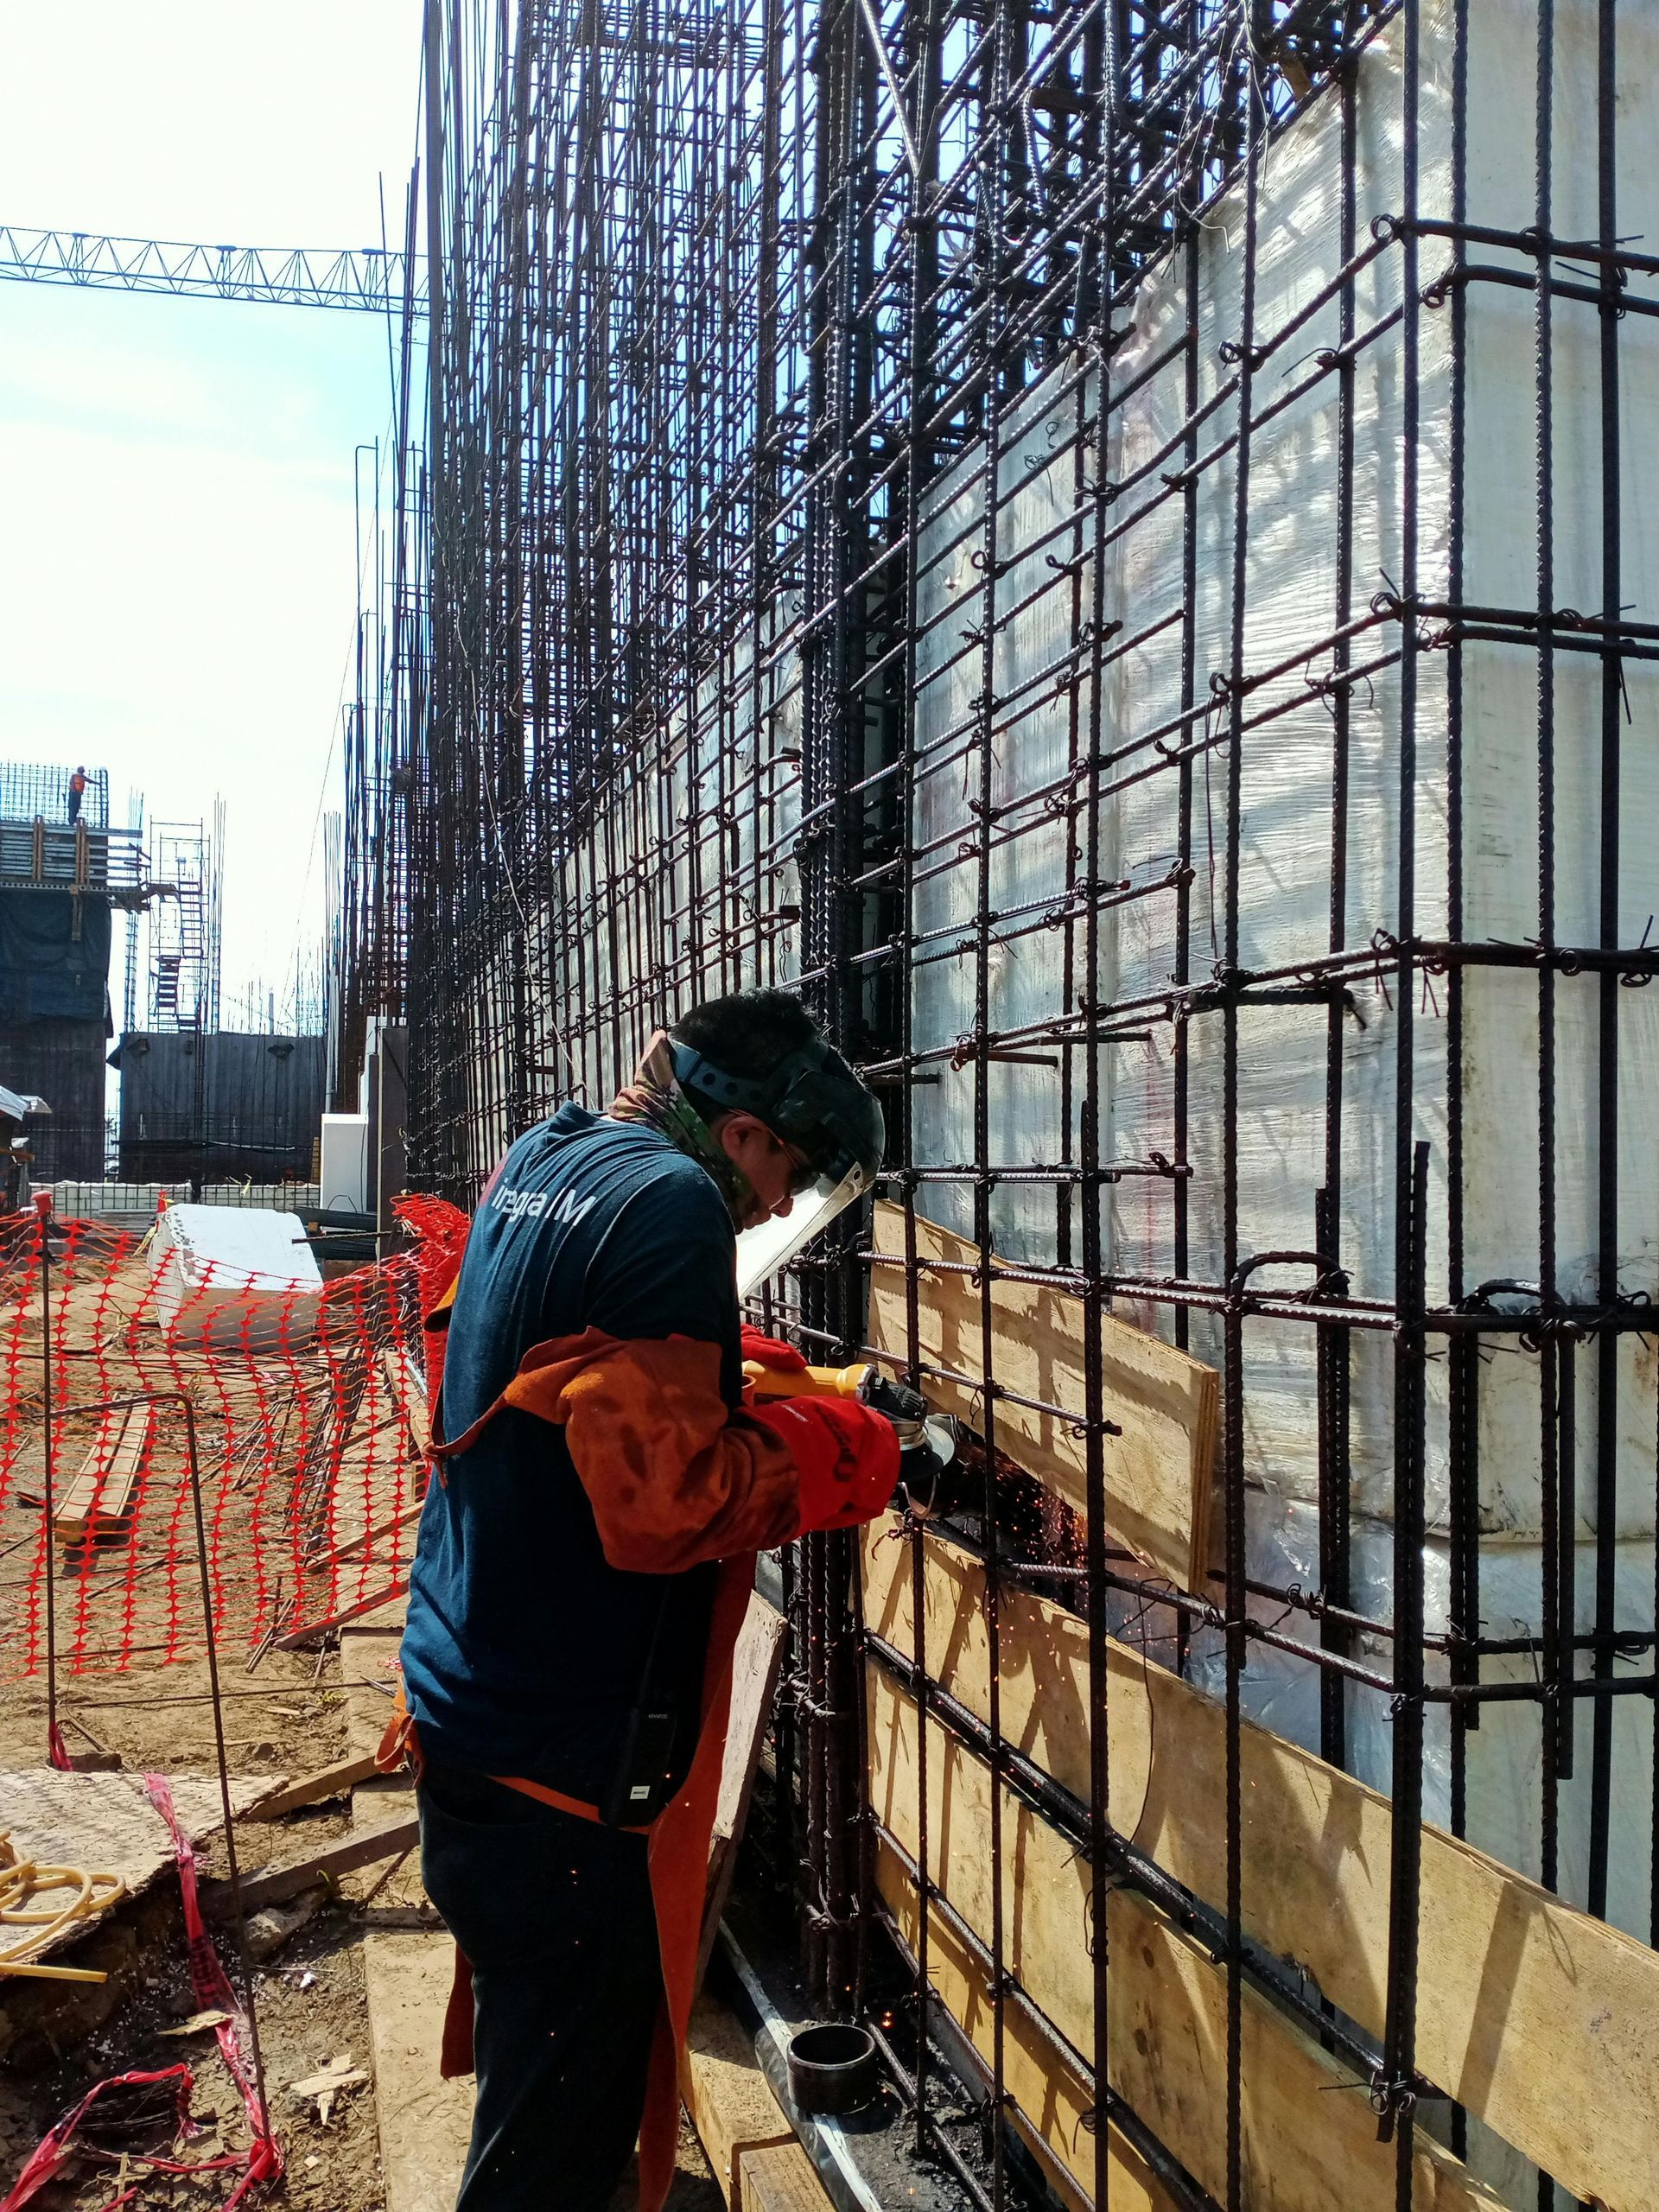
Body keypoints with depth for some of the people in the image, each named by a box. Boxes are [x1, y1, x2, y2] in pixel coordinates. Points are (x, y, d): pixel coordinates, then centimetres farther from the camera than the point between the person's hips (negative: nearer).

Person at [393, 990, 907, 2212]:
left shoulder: (539, 1160, 9)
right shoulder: (671, 1204, -20)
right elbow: (663, 1502, -25)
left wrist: (723, 1370, 12)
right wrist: (826, 1457, -10)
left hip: (469, 1712, 9)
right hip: (567, 1765, -9)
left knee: (536, 2087, 27)